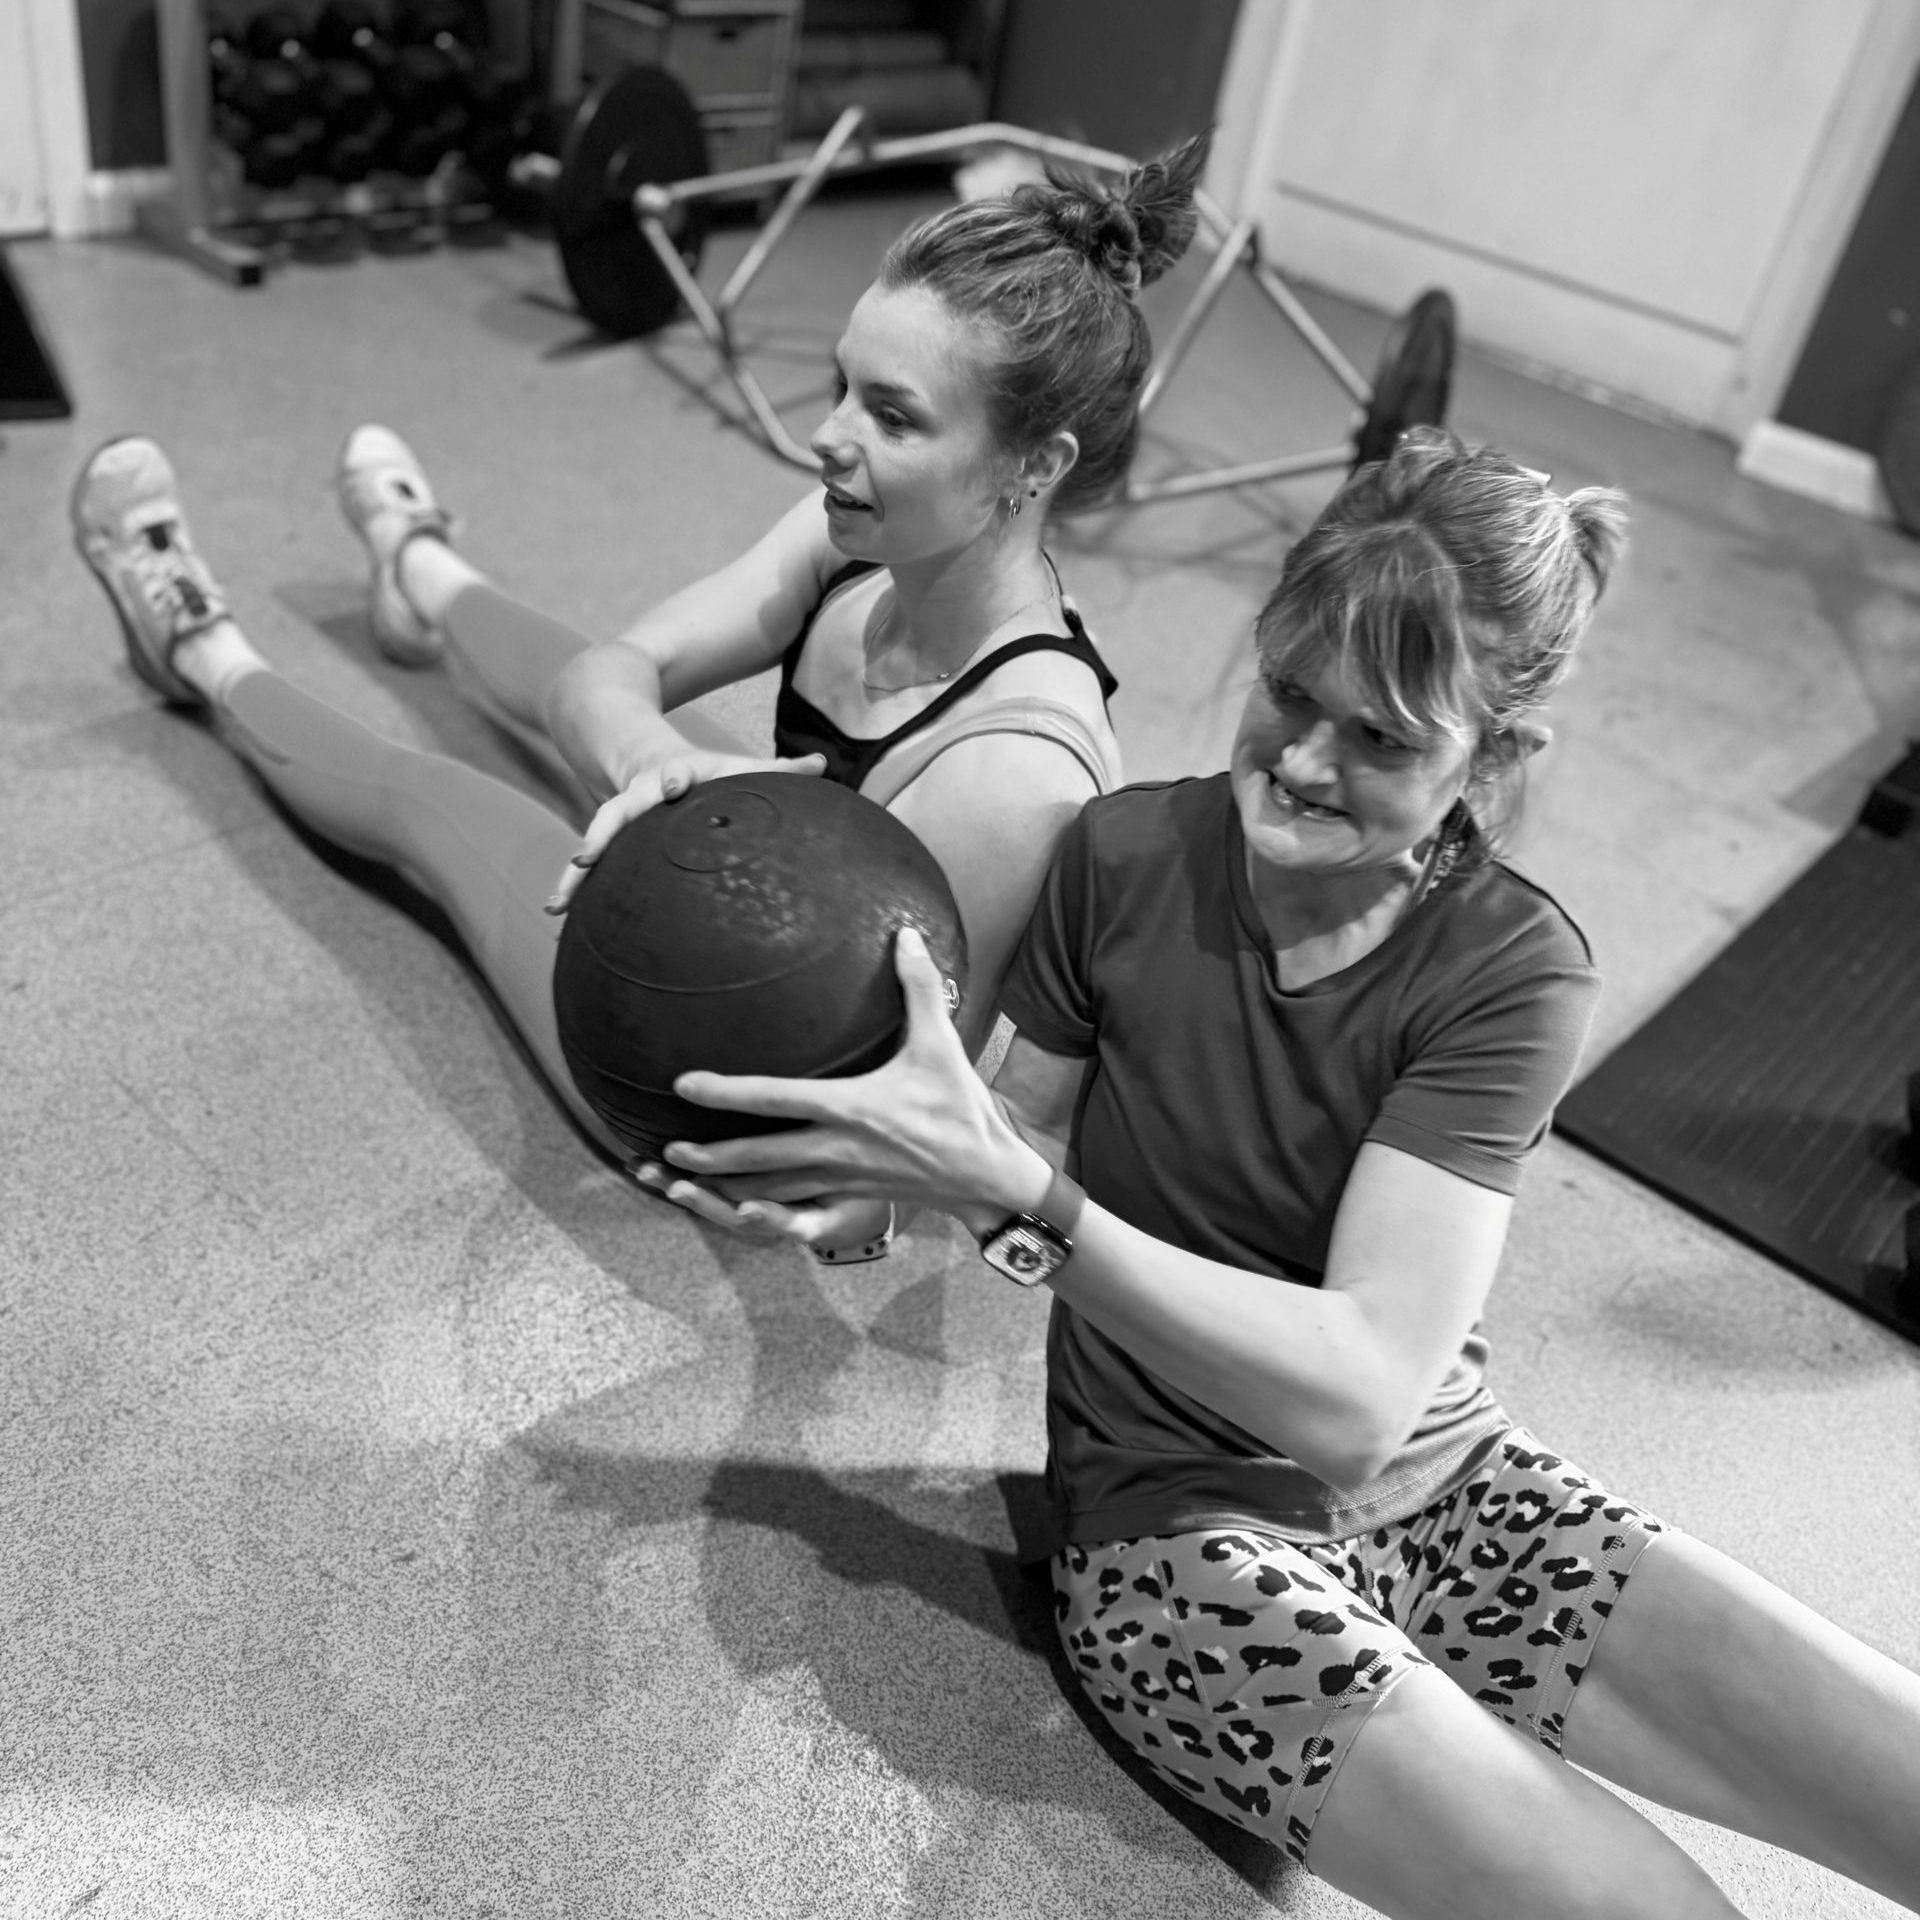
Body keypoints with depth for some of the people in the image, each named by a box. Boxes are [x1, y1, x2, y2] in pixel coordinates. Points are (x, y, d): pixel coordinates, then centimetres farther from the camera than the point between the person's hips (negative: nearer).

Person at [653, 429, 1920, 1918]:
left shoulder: (1512, 970, -13)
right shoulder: (1131, 854, -10)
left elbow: (1361, 1397, -23)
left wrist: (1004, 1186, -34)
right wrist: (867, 1172, -22)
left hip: (1450, 1486, 2)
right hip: (1183, 1526, -2)